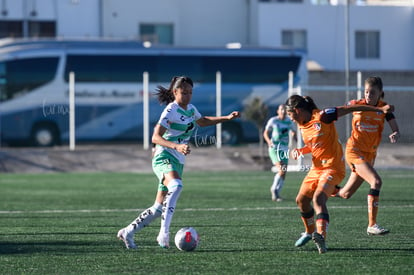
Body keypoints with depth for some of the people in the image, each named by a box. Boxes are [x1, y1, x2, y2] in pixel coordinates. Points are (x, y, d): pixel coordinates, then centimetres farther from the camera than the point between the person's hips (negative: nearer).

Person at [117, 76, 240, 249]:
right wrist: (177, 146, -38)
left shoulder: (191, 109, 10)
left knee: (159, 208, 8)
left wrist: (227, 118, 25)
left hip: (178, 162, 9)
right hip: (164, 158, -9)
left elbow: (202, 121, 33)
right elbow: (155, 138, -24)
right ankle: (164, 233, -45)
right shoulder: (171, 111, -15)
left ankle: (127, 233, 21)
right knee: (176, 186, -39)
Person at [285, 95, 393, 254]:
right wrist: (300, 151, 3)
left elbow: (350, 109, -13)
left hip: (333, 167, -9)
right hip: (316, 168, 9)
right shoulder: (302, 126, 8)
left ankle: (321, 237, -45)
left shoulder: (321, 117, -16)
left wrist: (379, 109, -14)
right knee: (301, 200, 13)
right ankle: (310, 232, 38)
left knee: (318, 199, -28)